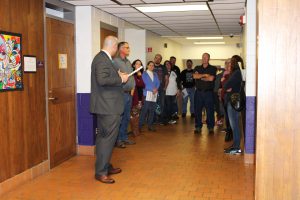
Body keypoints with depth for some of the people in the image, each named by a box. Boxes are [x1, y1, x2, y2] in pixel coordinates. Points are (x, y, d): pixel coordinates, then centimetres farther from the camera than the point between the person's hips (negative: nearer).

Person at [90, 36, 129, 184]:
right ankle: (101, 172, 3)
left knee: (103, 137, 16)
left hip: (105, 105, 11)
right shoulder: (103, 59, -17)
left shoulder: (102, 58, 14)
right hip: (108, 106, -11)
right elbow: (102, 80, -29)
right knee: (108, 138, -5)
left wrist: (117, 75, 12)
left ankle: (105, 166, 29)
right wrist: (120, 79, -18)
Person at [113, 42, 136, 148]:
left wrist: (133, 87, 11)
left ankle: (124, 137, 23)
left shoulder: (128, 62, 16)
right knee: (120, 117, -3)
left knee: (127, 117, 13)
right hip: (121, 93, -8)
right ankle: (118, 140, 5)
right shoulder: (115, 61, -10)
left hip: (129, 93, 8)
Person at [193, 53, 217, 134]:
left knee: (210, 110, -2)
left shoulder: (213, 68, 5)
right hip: (198, 92, 3)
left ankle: (210, 127, 7)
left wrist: (200, 77, -2)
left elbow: (211, 78, -11)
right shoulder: (197, 68, 13)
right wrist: (205, 75, -8)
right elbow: (195, 76, -6)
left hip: (208, 92, -2)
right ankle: (198, 127, 11)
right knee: (197, 110, 3)